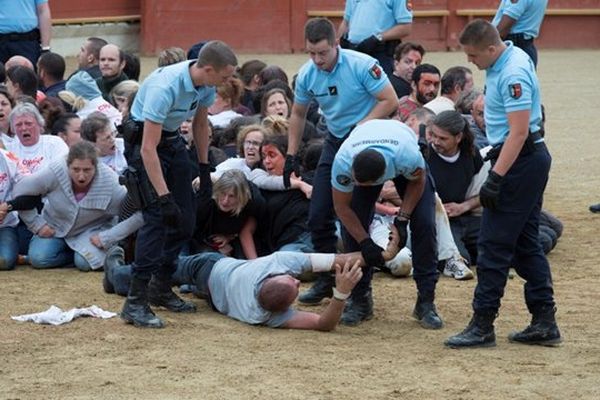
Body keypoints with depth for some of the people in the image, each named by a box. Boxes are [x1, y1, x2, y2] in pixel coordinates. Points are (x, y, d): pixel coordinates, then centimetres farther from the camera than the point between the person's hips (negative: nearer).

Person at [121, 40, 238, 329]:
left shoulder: (206, 84, -10)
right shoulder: (165, 87, -34)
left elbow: (200, 124, 11)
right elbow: (149, 148, -34)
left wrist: (204, 168, 14)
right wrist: (164, 197, -34)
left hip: (173, 140, 8)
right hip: (143, 140, -8)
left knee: (184, 218, 7)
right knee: (158, 216, -19)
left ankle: (160, 288, 21)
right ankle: (135, 301, -20)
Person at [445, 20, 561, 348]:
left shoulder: (513, 74, -22)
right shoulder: (504, 61, 9)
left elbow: (519, 132, -26)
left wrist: (495, 179, -27)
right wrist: (495, 155, 24)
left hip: (520, 162, -11)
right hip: (531, 161, 11)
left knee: (494, 245, -7)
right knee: (526, 244, 13)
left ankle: (482, 326, -3)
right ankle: (544, 322, 15)